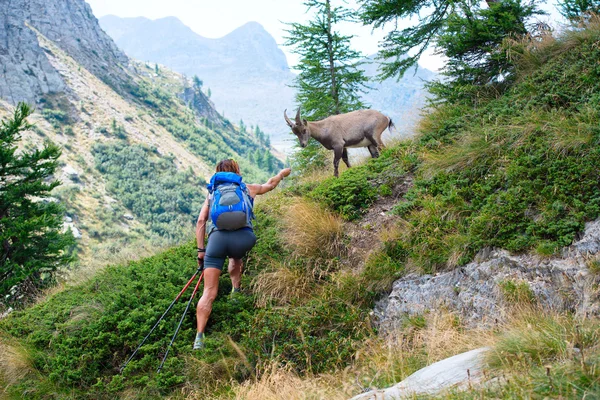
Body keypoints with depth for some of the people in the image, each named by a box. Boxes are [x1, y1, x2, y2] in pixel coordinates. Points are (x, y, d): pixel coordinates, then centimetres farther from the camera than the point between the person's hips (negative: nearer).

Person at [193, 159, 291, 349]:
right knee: (236, 257, 39)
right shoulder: (248, 188, 25)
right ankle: (236, 289, 25)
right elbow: (271, 184, 46)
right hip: (242, 237, 0)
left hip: (217, 237, 0)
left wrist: (201, 250, 18)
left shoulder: (213, 192, 27)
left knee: (209, 292, -2)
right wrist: (282, 173, 66)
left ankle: (199, 337, -10)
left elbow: (201, 221, 17)